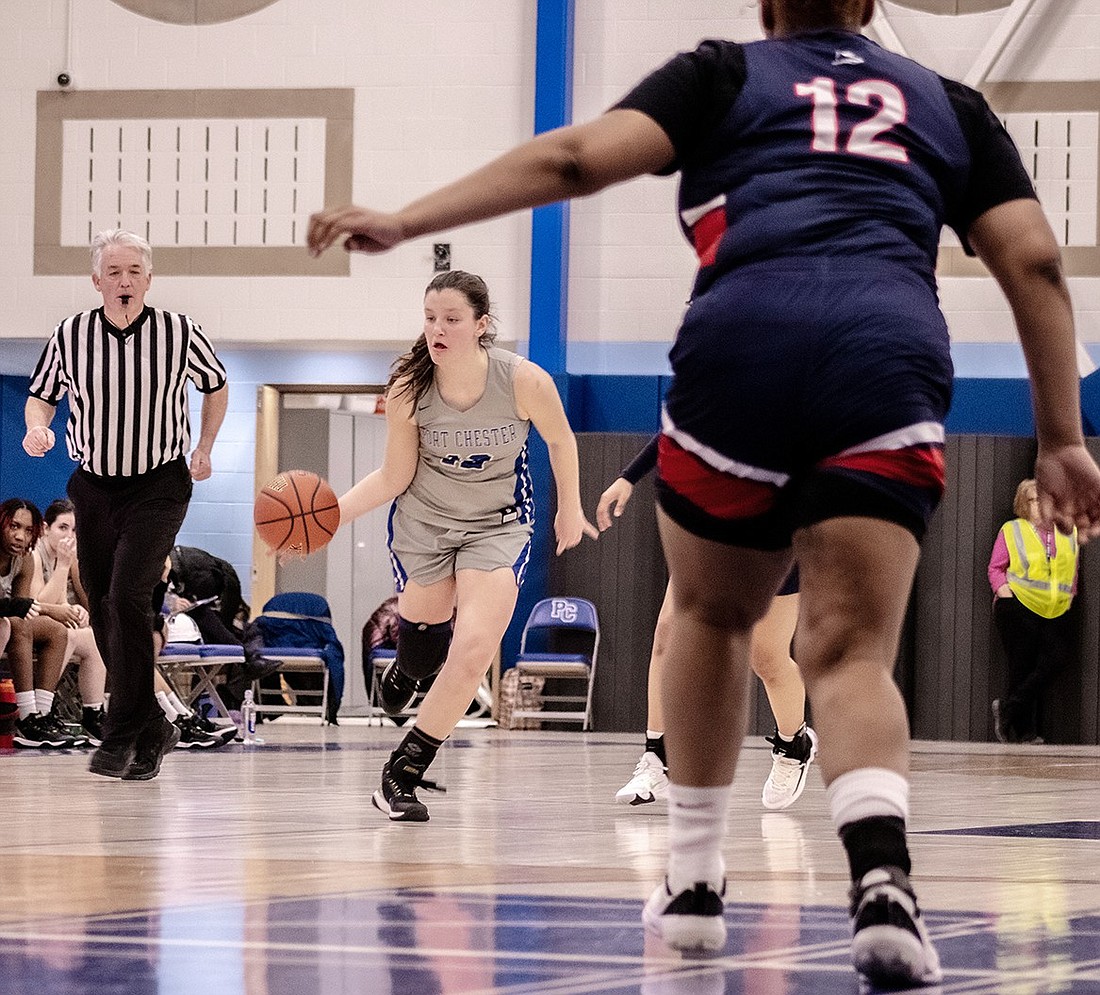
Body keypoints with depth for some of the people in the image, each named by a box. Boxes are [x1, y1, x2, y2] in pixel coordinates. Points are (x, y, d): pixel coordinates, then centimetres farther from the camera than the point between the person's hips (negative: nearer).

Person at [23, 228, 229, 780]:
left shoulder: (180, 333, -7)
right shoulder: (70, 335, -4)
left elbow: (216, 385, 13)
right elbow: (41, 395, 11)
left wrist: (204, 448, 11)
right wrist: (37, 427, -10)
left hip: (158, 487, -4)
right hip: (94, 486, 4)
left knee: (127, 597, -20)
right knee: (103, 612, 6)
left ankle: (120, 736, -16)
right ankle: (152, 728, 22)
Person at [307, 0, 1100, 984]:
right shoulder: (950, 105, 28)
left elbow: (578, 156, 5)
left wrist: (406, 221, 3)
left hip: (743, 344, 0)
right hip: (893, 360, 1)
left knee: (712, 617, 23)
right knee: (850, 653, -1)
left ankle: (694, 880, 29)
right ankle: (882, 880, -28)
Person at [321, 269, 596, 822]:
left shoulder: (524, 381, -23)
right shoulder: (409, 388, -19)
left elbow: (560, 440, -3)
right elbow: (394, 476, -10)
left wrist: (570, 509, 11)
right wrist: (334, 511, -24)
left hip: (498, 525, -1)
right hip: (423, 521, 1)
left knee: (473, 652, -20)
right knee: (422, 649, 13)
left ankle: (401, 775, -6)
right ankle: (403, 674, 56)